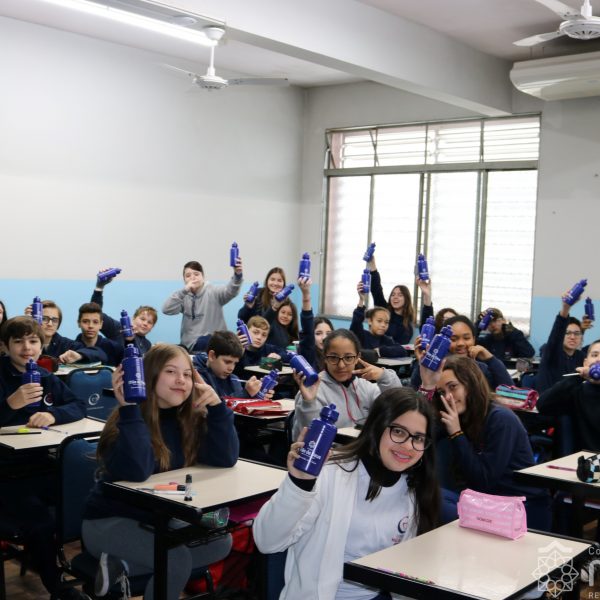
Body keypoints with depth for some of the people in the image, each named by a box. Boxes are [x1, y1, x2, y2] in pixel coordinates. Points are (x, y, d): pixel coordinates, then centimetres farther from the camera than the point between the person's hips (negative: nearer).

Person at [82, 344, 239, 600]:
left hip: (158, 518, 8)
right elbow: (136, 471, -37)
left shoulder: (190, 417, -3)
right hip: (109, 521, -8)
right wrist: (129, 408, -41)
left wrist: (217, 405, -22)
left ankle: (123, 565, -3)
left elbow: (225, 458, -11)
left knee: (221, 542, -2)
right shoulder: (129, 418, -20)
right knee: (178, 559, -26)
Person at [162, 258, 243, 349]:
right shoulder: (184, 296, 5)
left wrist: (237, 274, -45)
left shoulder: (213, 292, -4)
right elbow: (166, 309, -9)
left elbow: (231, 291, -23)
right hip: (189, 346, 3)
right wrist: (184, 290, -17)